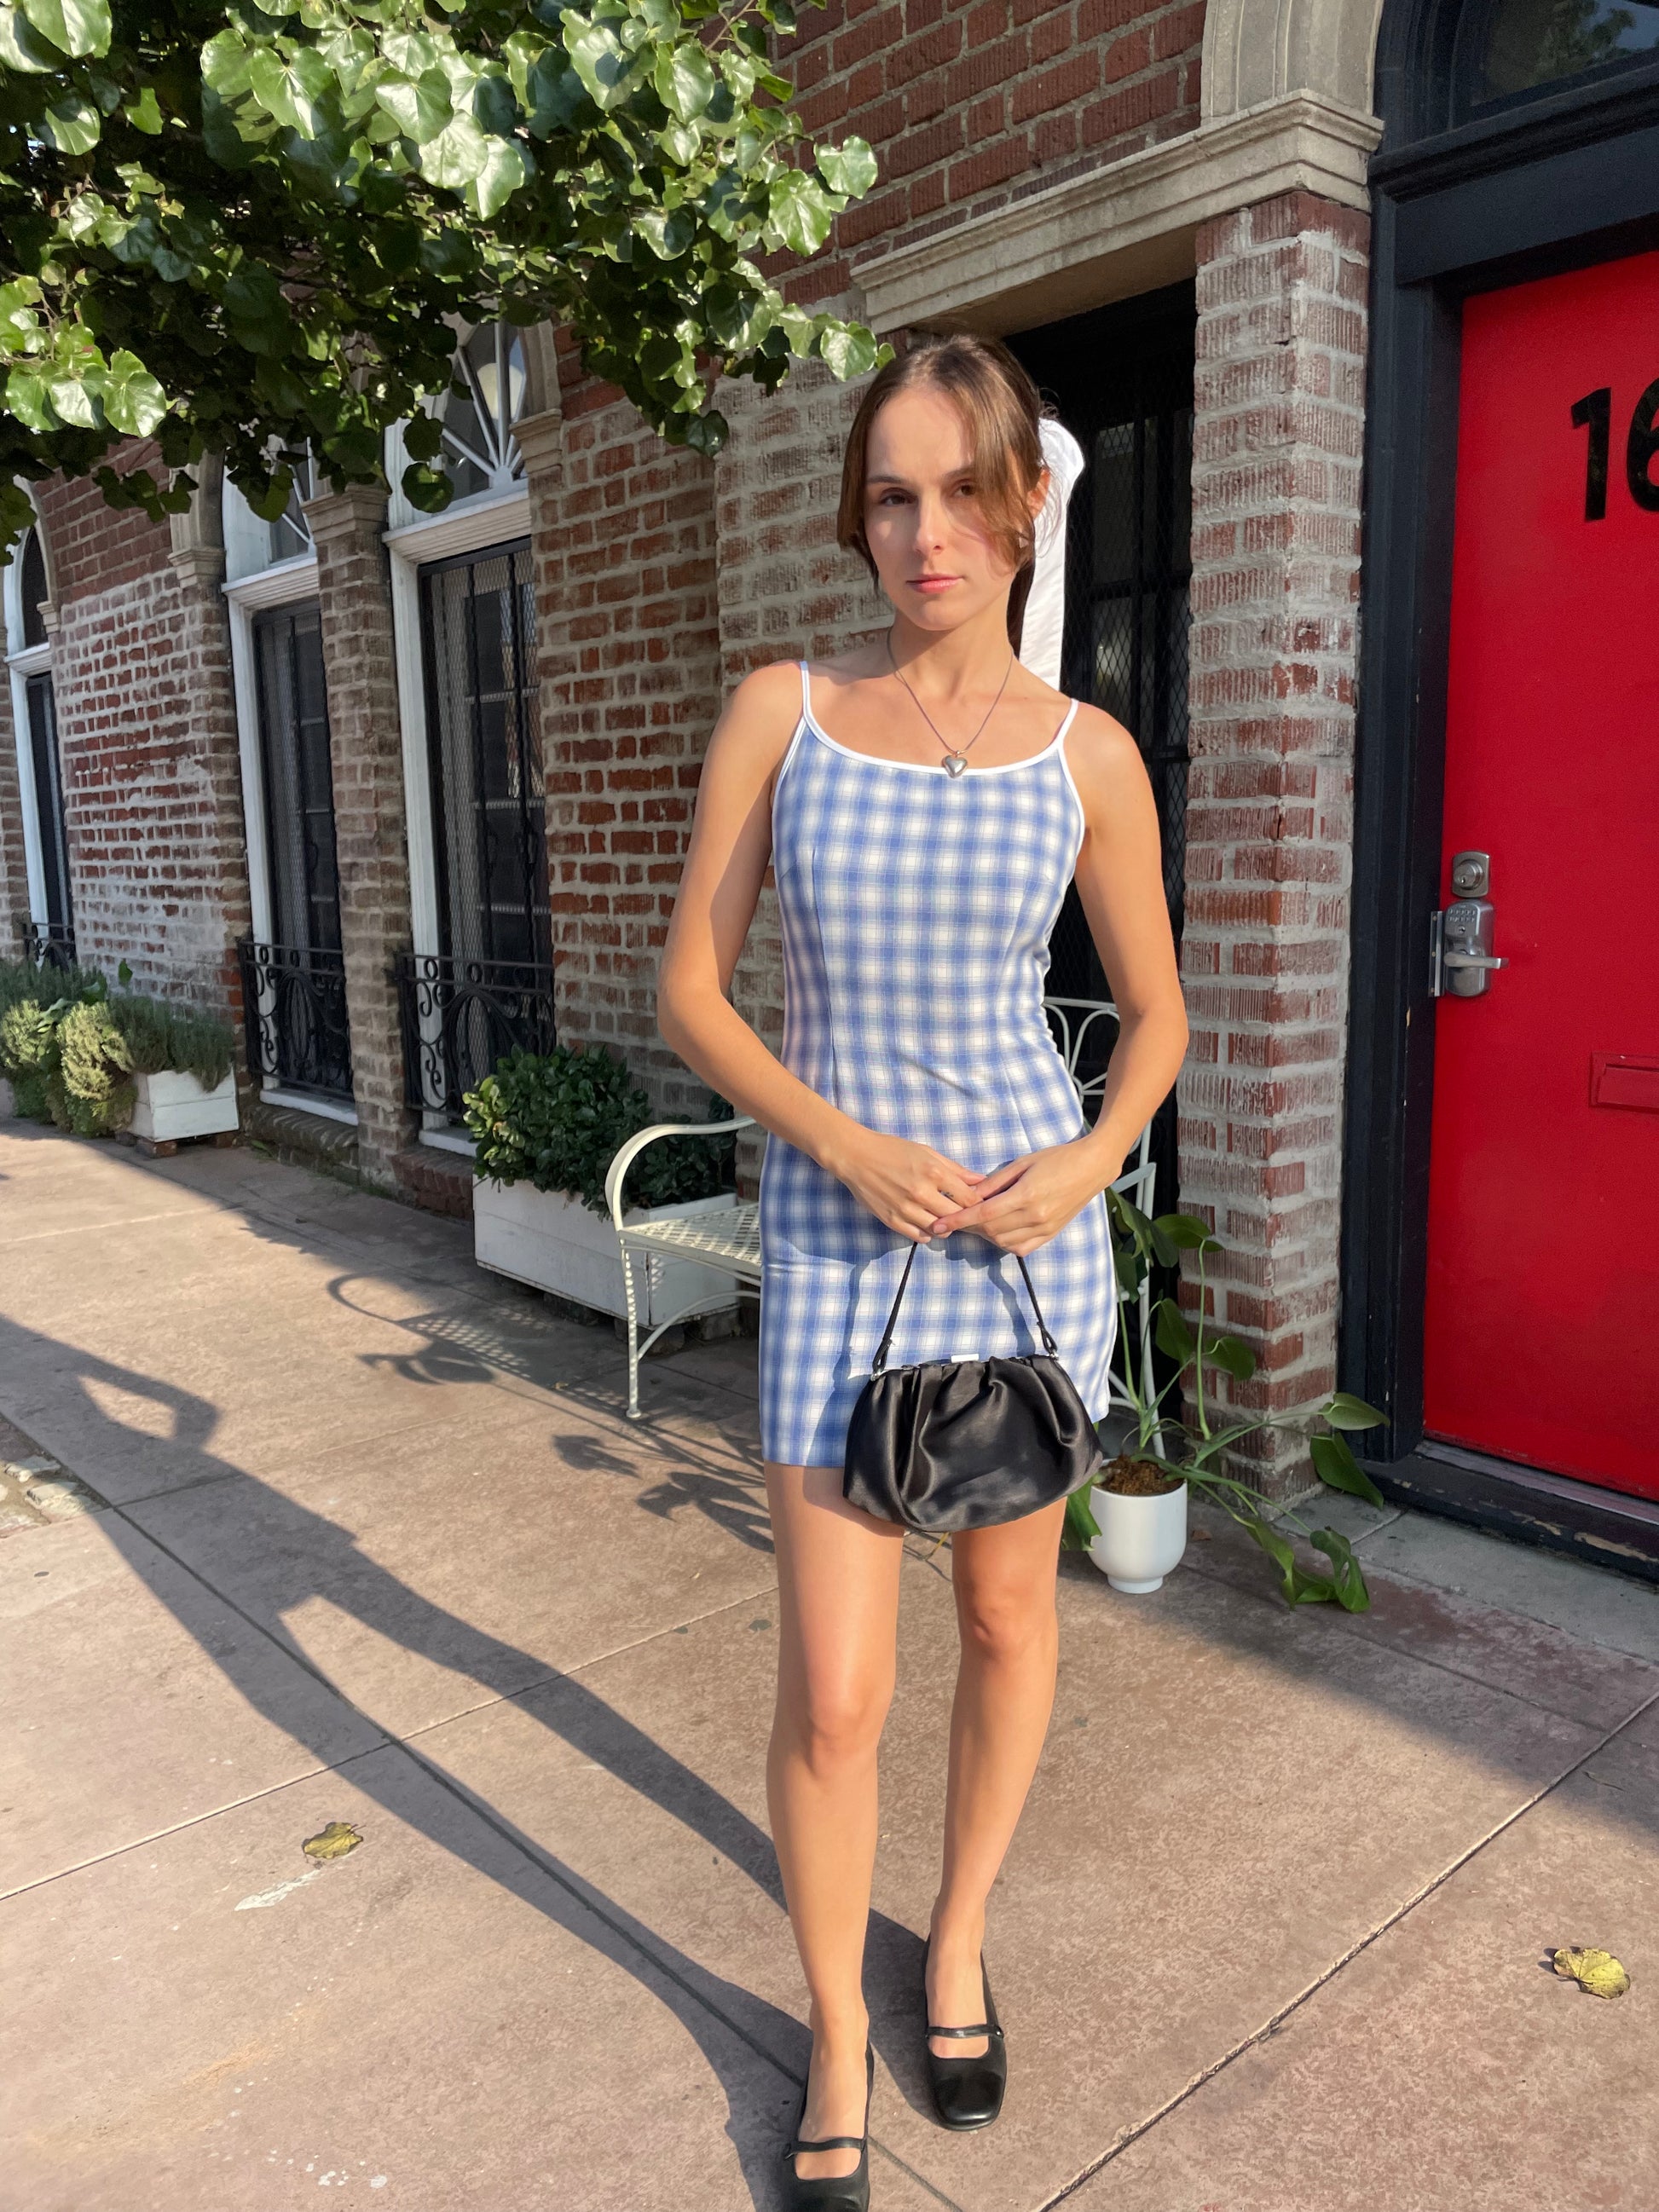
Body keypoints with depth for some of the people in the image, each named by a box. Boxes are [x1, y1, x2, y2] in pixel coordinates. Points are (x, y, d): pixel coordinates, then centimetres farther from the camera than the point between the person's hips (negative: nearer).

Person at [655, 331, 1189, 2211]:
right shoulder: (781, 711, -2)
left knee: (1008, 1608, 16)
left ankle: (959, 1937, 44)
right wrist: (847, 1144, -14)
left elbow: (1156, 1011, 9)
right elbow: (688, 987, -1)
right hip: (838, 1232, -1)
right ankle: (836, 2034, 29)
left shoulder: (1087, 755, 0)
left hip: (1031, 1221, 2)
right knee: (835, 1691, 1)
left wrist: (1090, 1164, -10)